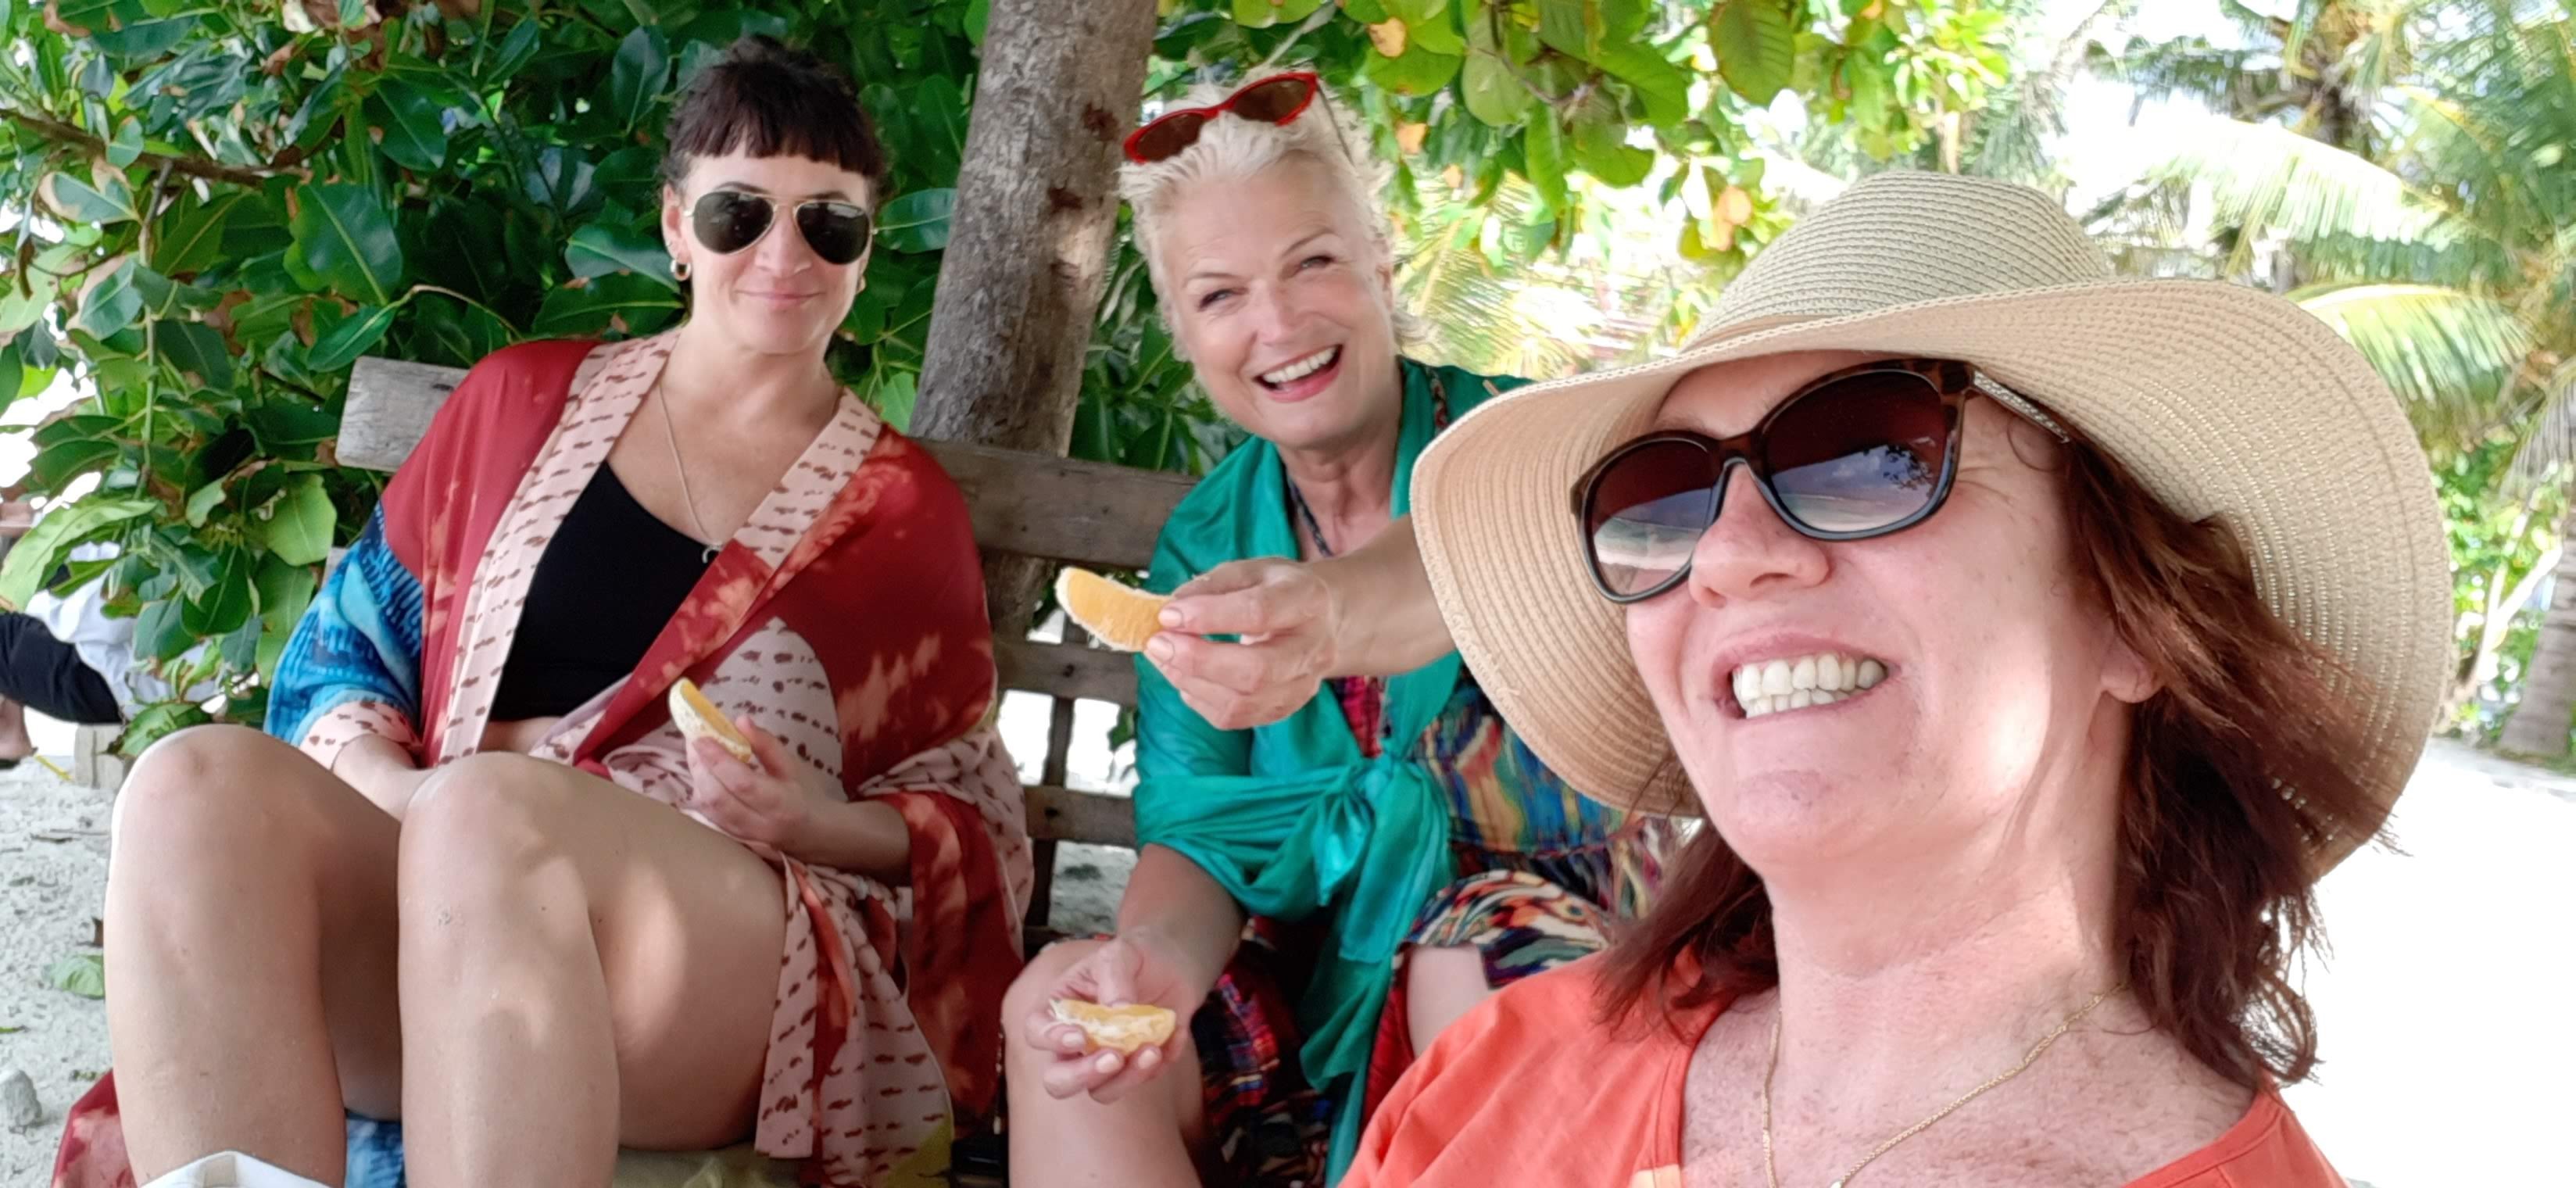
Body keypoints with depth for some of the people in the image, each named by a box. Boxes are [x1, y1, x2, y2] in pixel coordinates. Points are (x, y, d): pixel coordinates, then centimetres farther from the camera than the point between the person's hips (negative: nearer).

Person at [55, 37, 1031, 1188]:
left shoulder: (906, 512, 11)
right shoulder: (524, 400, 16)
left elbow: (972, 822, 12)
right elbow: (348, 647, 17)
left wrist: (822, 823, -9)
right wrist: (395, 796, -4)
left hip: (742, 952, -3)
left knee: (488, 813, -35)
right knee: (200, 783, -27)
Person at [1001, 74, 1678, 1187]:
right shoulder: (1206, 542, 3)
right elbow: (1196, 830, -3)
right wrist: (1163, 952, -28)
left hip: (1562, 958, -2)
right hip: (1316, 988, 2)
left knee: (1489, 934, -35)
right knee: (1054, 1002, -24)